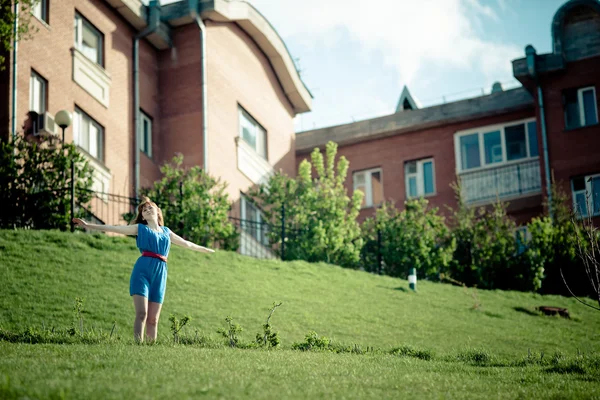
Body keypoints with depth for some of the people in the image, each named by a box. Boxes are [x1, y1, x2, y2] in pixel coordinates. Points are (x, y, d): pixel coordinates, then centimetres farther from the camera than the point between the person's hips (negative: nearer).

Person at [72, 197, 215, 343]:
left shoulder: (166, 231, 23)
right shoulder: (140, 228, 12)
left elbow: (187, 244, 36)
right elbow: (114, 228, 5)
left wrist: (208, 250, 43)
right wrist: (88, 225, -4)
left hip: (160, 275, 3)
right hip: (142, 271, -3)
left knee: (153, 319, 2)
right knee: (142, 313, -16)